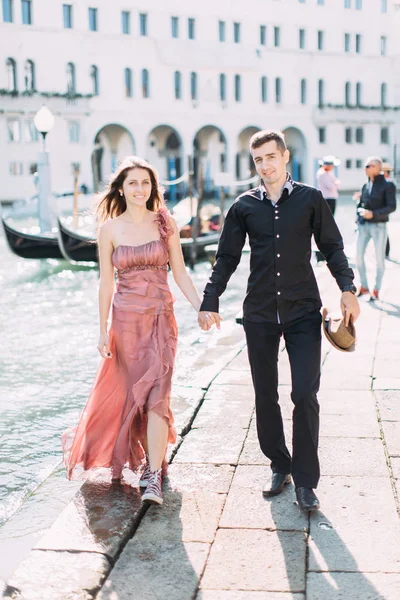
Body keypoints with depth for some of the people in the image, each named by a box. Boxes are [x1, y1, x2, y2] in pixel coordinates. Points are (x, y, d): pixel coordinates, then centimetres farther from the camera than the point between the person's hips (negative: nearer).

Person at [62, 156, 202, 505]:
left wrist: (201, 308, -3)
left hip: (161, 317, -1)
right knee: (131, 391, 9)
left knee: (156, 392, -9)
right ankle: (152, 457, 32)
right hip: (126, 319, 1)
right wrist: (103, 329, 0)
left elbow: (180, 273, 5)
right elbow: (106, 282, 2)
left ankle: (153, 477, -7)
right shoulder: (110, 229, 0)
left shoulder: (166, 224, 1)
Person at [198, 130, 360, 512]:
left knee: (305, 395, -7)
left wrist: (347, 288, -6)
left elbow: (332, 247, 7)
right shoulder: (244, 206, 5)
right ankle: (279, 465, 25)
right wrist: (209, 302, 3)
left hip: (303, 311, -2)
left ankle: (305, 480, 4)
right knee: (265, 396, 8)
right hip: (259, 314, 2)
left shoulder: (310, 199, 2)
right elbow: (227, 258, 9)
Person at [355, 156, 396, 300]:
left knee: (379, 258, 3)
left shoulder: (387, 185, -6)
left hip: (379, 226, -5)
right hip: (363, 226, 5)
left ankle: (376, 290, 12)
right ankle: (364, 287, 18)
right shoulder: (365, 186, 9)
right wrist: (360, 217, 0)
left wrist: (373, 214, -22)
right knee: (358, 256, 2)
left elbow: (392, 206, -12)